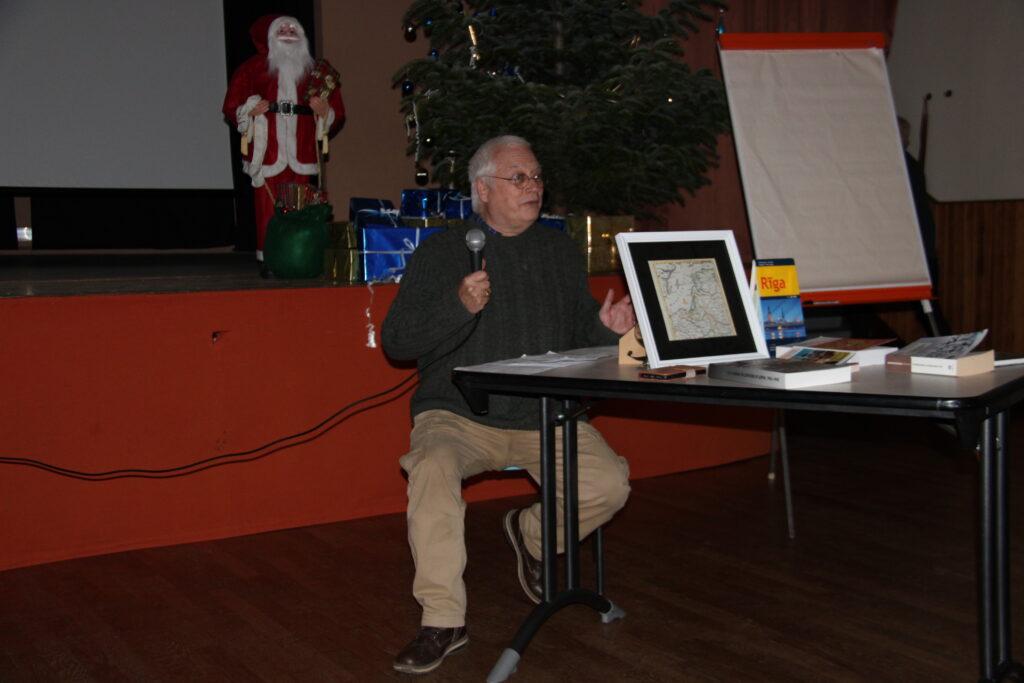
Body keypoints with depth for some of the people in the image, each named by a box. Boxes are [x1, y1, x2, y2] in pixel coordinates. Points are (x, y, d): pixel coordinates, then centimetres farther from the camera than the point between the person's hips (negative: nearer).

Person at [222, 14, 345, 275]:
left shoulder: (316, 71, 14)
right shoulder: (253, 69, 6)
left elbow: (337, 115, 14)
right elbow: (231, 109, 5)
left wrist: (324, 112, -7)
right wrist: (249, 111, -15)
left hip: (301, 155, 2)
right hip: (267, 153, -2)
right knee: (267, 209, -6)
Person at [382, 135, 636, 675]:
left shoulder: (561, 251, 16)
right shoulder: (440, 254, 2)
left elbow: (579, 332, 20)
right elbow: (396, 340, -6)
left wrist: (607, 329, -3)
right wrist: (459, 305, -21)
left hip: (544, 418, 3)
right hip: (457, 416, -3)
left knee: (609, 484, -19)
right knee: (433, 469, -34)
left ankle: (532, 534, 13)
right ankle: (442, 620, -21)